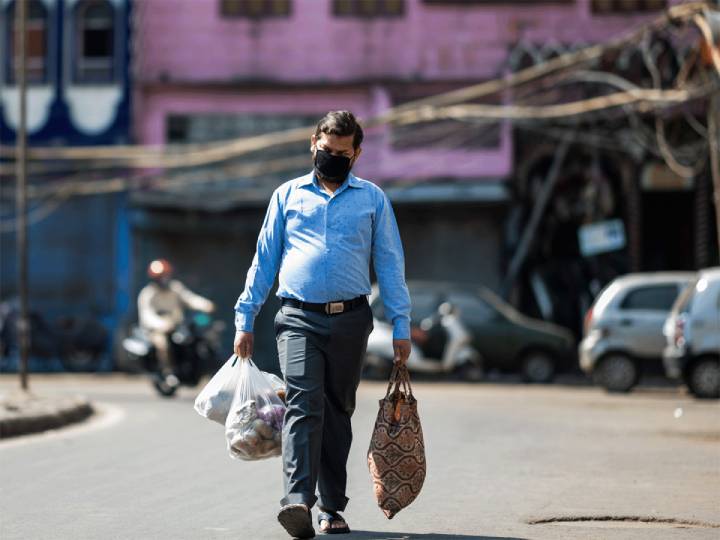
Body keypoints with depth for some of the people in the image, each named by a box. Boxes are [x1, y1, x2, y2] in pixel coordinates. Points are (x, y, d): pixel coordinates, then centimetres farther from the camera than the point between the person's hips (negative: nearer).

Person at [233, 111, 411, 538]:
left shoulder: (372, 199, 12)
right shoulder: (288, 195, 13)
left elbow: (390, 264, 11)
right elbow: (264, 259, 14)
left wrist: (401, 326, 4)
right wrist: (245, 319, 9)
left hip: (350, 320, 1)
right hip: (299, 318, -1)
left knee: (338, 412, 7)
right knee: (304, 405, -18)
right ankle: (298, 501, -29)